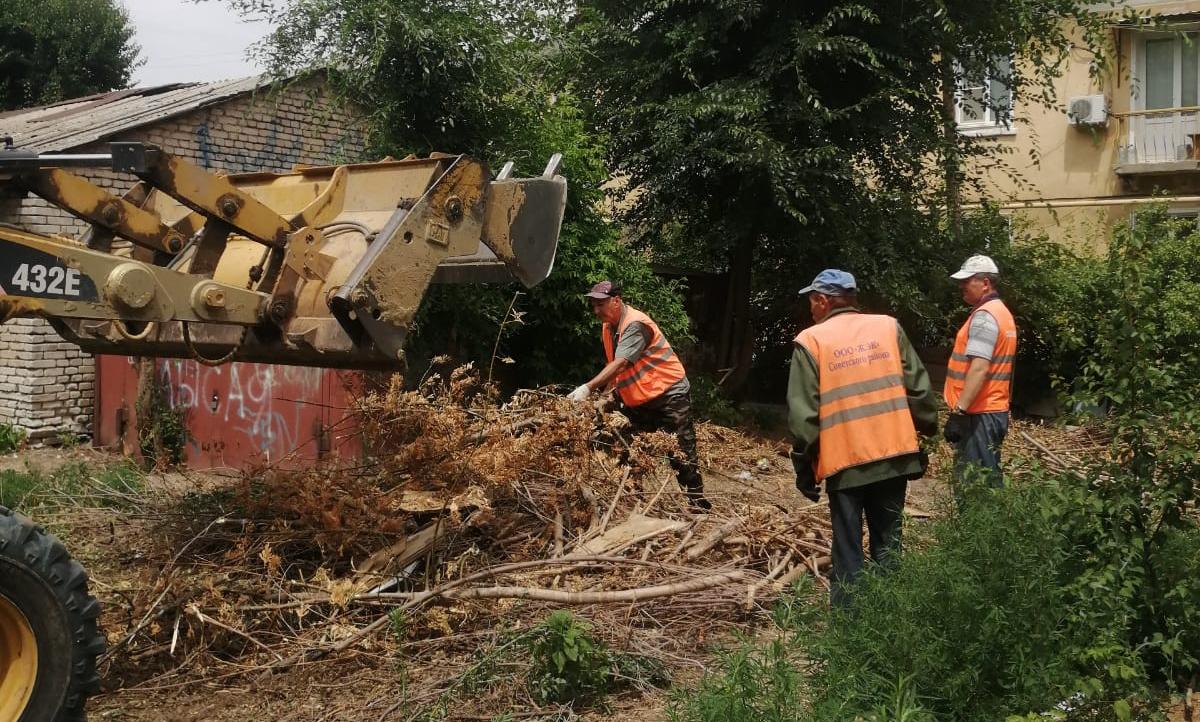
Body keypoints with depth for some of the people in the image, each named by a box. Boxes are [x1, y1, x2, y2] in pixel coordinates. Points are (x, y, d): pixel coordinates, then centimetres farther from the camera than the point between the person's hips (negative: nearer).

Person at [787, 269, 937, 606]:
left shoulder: (811, 340, -3)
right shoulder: (888, 327, 7)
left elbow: (803, 413, -6)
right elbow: (918, 388, 6)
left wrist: (804, 467, 2)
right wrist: (926, 431, 15)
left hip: (844, 461, -3)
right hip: (894, 454, 3)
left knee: (848, 552, 4)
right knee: (887, 546, 12)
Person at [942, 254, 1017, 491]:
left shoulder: (984, 316, -14)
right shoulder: (1001, 312, 18)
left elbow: (979, 369, -24)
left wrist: (958, 412, -26)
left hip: (979, 415, -10)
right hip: (994, 410, 10)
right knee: (988, 481, 13)